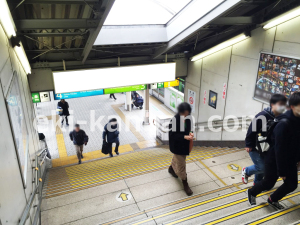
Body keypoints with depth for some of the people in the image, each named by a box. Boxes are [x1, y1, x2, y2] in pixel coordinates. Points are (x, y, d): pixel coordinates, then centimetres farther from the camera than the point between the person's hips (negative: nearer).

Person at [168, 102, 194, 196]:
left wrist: (190, 133, -15)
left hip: (184, 144, 7)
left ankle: (171, 168, 60)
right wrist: (184, 137, -33)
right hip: (177, 145, -7)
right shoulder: (174, 120, -28)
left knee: (177, 158, 31)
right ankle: (185, 184, 21)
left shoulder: (187, 119, -9)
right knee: (181, 164, 4)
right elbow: (172, 135, -24)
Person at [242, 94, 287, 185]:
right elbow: (252, 130, -20)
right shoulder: (263, 116, -25)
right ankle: (246, 171, 23)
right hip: (254, 147, -6)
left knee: (263, 167, 17)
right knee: (261, 167, -6)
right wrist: (248, 145, -15)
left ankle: (257, 183, 40)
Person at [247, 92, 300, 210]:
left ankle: (273, 200, 35)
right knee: (268, 184, 9)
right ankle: (252, 192, 39)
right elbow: (279, 149, -26)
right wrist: (281, 171, -20)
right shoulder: (284, 124, -30)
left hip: (290, 160, 7)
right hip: (275, 159, -7)